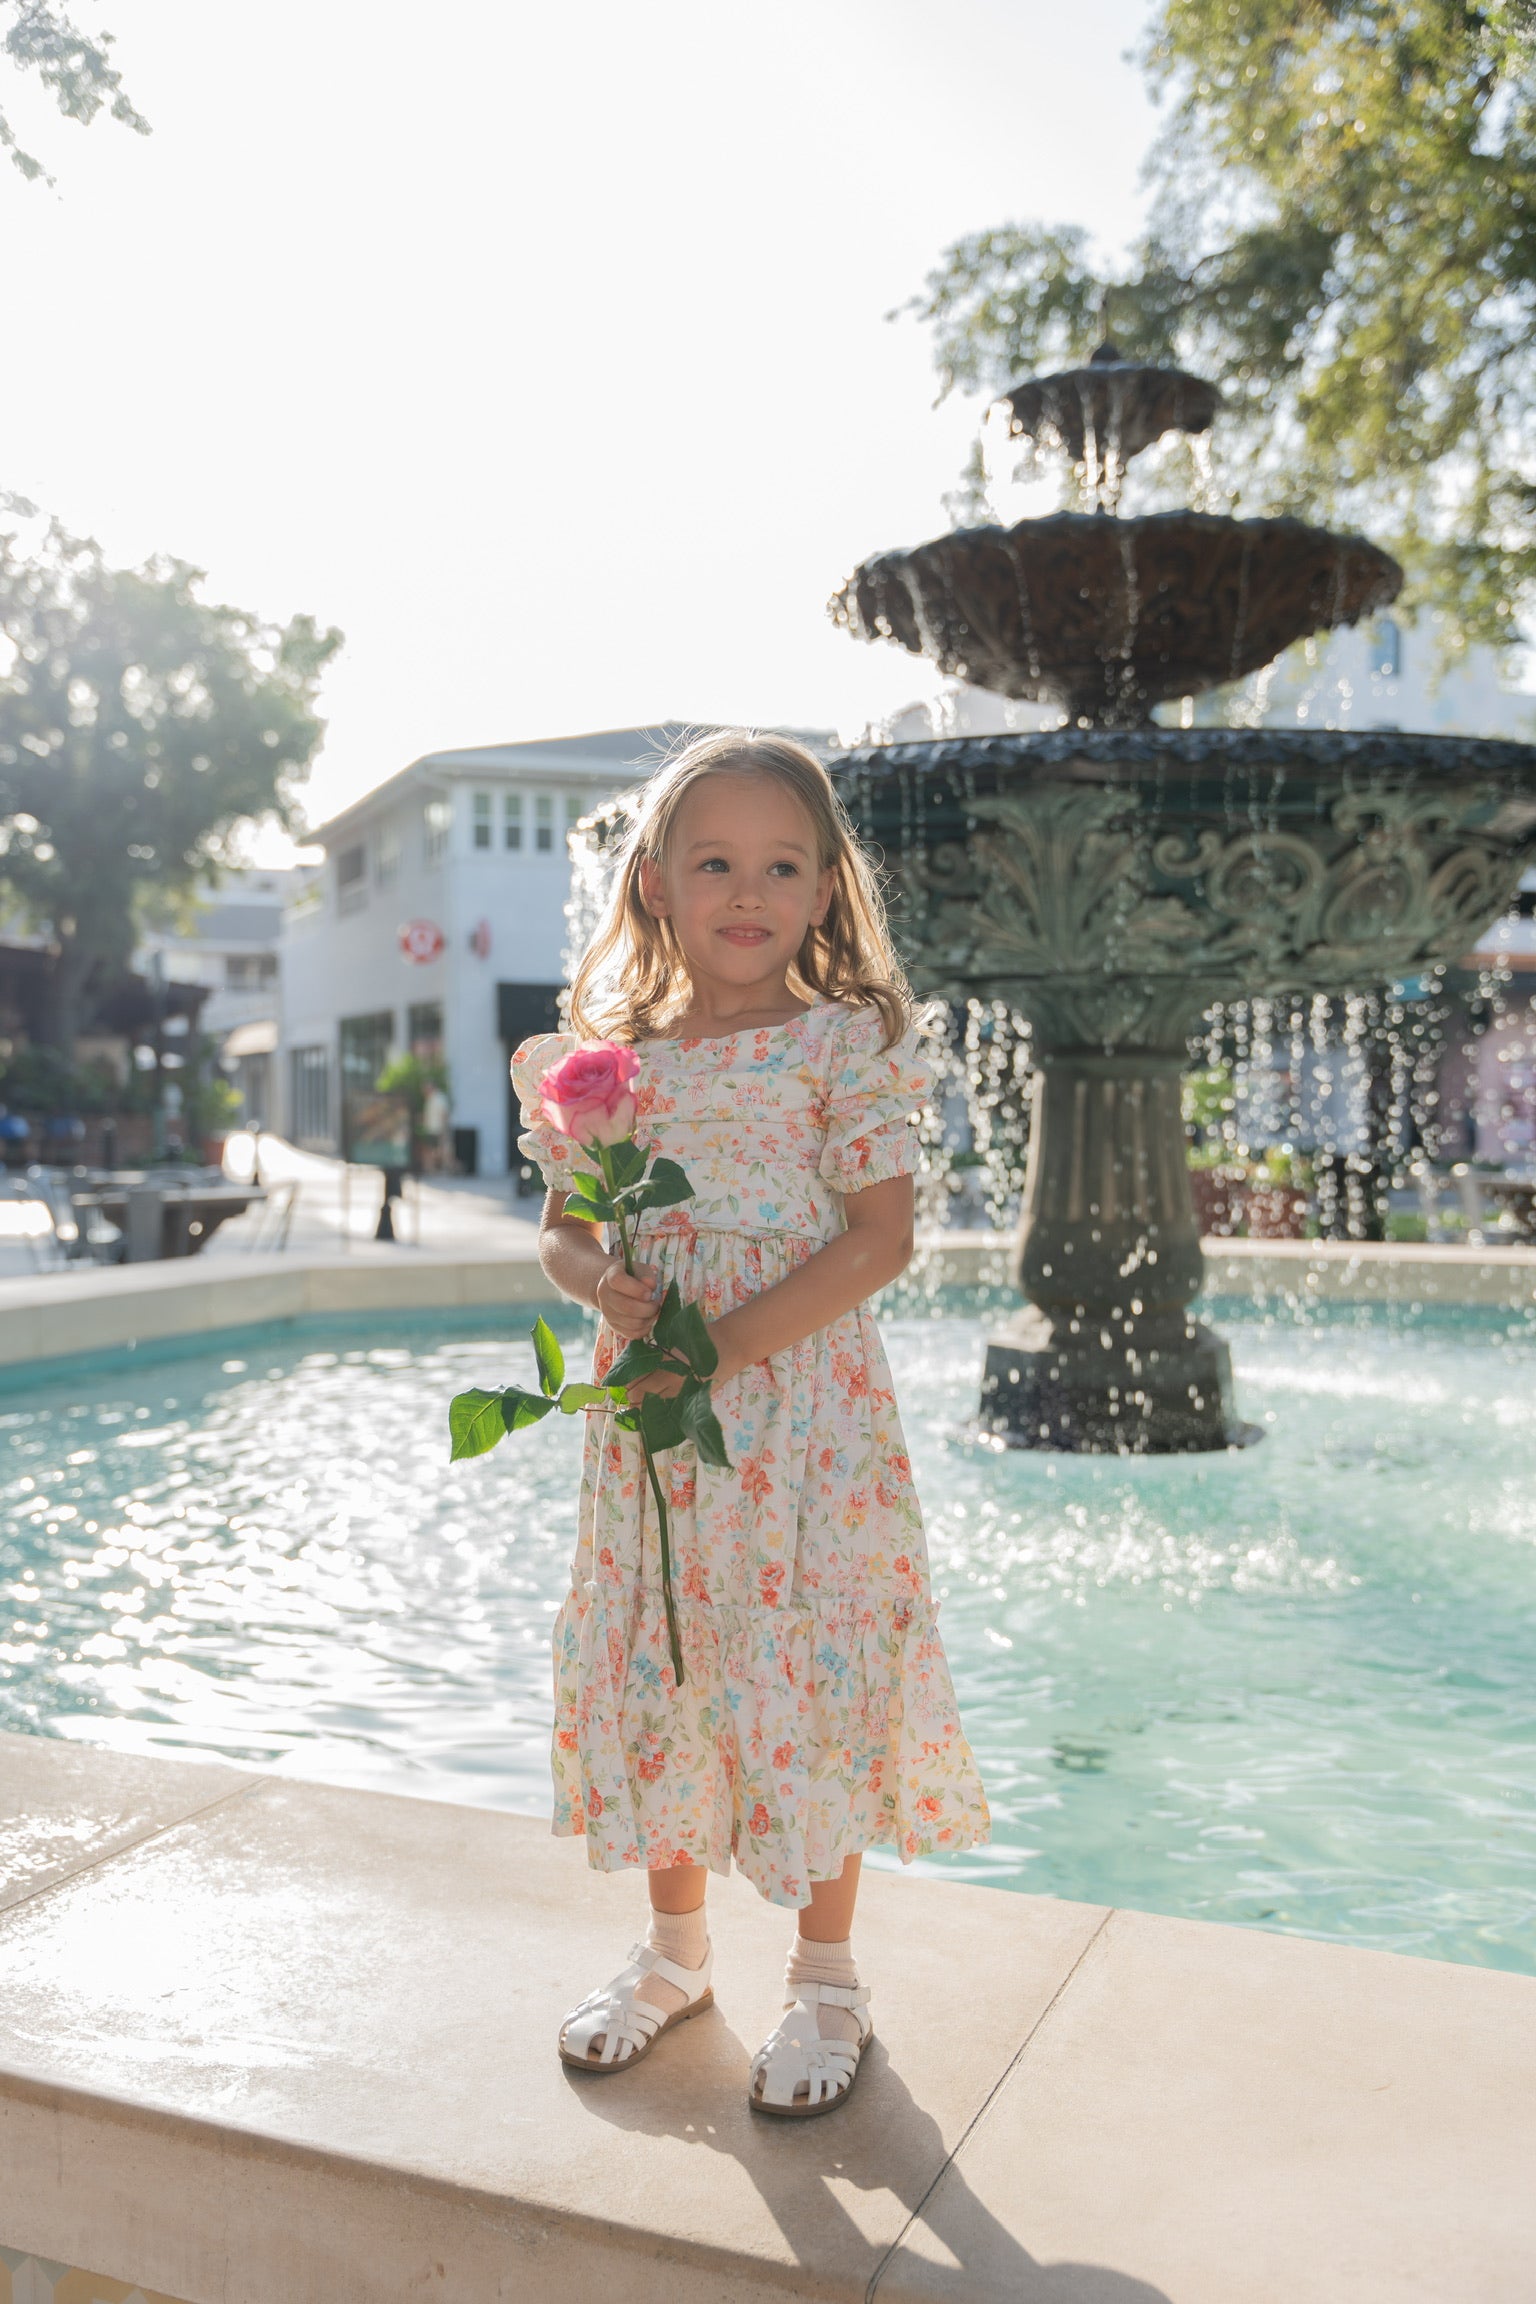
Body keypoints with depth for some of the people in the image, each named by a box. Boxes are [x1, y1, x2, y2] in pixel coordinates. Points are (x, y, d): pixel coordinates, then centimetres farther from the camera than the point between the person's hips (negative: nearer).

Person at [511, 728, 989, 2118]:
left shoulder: (846, 1040, -5)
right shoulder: (607, 1051, 6)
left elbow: (882, 1236, -11)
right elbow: (561, 1226, 11)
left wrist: (732, 1341, -18)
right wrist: (602, 1284, -13)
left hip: (803, 1405, -4)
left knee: (813, 1672, 3)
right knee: (654, 1667, 13)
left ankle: (827, 1979, 25)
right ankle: (675, 1948, 35)